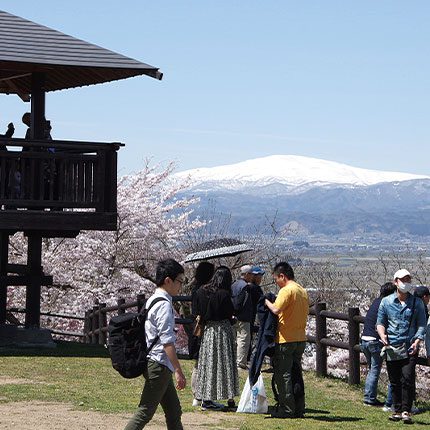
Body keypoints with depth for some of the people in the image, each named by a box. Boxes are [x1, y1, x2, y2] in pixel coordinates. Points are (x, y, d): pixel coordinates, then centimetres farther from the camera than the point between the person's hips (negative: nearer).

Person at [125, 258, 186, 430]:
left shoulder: (152, 300, 15)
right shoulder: (164, 304, -15)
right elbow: (167, 341, -20)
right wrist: (178, 370, -21)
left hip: (152, 363, 10)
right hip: (159, 364, -10)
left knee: (174, 412, 13)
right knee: (145, 412, -9)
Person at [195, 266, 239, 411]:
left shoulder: (201, 291, 0)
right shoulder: (224, 294, -15)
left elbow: (199, 312, 7)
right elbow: (229, 314, -6)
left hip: (207, 329, 5)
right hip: (223, 331, -4)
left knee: (208, 363, 10)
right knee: (226, 364, 2)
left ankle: (206, 400, 10)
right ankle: (230, 401, 4)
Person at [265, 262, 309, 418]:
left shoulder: (286, 290, -14)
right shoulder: (303, 291, 13)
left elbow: (276, 310, -26)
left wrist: (267, 302, -8)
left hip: (286, 339, -8)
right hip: (301, 339, 8)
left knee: (283, 374, -1)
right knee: (296, 373, 13)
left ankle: (287, 410, 0)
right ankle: (299, 409, 15)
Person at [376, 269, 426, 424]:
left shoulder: (417, 303, 7)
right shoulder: (386, 302, 9)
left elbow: (421, 324, 7)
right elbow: (380, 322, 12)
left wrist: (417, 341, -9)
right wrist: (383, 336, -8)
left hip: (409, 348, -2)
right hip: (391, 347, 2)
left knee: (407, 379, -12)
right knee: (394, 381, 6)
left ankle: (406, 411, -8)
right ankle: (397, 410, 16)